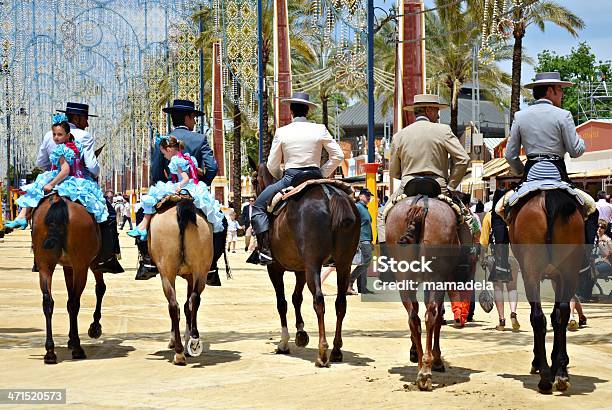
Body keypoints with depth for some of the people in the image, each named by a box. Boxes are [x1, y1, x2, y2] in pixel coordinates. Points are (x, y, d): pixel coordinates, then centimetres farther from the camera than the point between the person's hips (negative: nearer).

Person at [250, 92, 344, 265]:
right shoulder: (320, 129, 2)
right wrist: (323, 174, 10)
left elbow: (272, 166, 2)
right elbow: (338, 156, 1)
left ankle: (265, 250, -4)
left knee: (258, 207, 12)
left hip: (290, 179, -2)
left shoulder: (282, 132, -2)